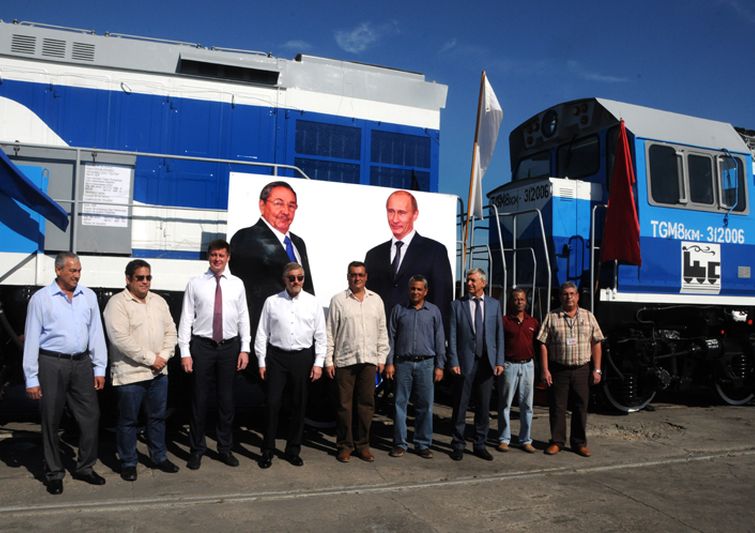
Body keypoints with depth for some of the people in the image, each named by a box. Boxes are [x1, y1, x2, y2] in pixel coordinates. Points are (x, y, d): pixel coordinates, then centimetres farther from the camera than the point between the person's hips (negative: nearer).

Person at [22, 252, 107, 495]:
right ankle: (54, 473, 23)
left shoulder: (89, 296, 7)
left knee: (90, 417, 6)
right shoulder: (41, 298, -3)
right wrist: (31, 378, -4)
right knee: (50, 421, 7)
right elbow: (31, 338, -2)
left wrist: (99, 368, 5)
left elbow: (96, 333, 9)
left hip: (82, 363, 3)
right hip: (52, 364, -3)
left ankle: (85, 467, 23)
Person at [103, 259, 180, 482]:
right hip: (130, 373, -6)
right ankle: (128, 463, 20)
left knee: (158, 417, 15)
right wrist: (150, 358, -17)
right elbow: (120, 339, -19)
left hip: (158, 372, 6)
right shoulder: (117, 303, -11)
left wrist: (164, 355, -6)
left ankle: (159, 457, 28)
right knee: (128, 420, 6)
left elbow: (170, 330, 11)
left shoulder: (159, 301, 10)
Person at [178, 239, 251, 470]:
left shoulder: (237, 284, 6)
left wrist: (245, 349, 0)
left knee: (226, 399, 10)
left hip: (229, 346, 2)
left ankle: (225, 448, 25)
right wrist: (185, 352, -6)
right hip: (202, 346, -1)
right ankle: (197, 449, 22)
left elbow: (243, 317, 6)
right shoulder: (195, 284, 0)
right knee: (199, 399, 6)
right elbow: (186, 318, -1)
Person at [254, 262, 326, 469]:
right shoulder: (272, 302, 1)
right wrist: (261, 362, 0)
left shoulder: (313, 302, 2)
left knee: (299, 405, 9)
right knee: (273, 403, -1)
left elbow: (320, 335, 3)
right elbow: (262, 333, 3)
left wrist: (318, 363, -2)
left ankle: (293, 450, 23)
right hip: (277, 356, -1)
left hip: (303, 357, 1)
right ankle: (267, 450, 13)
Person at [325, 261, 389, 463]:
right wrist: (328, 360, -4)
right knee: (344, 404, 3)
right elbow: (330, 332, 0)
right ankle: (345, 445, 16)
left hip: (369, 360, 3)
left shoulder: (376, 300, 10)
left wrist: (382, 357, 7)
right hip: (344, 360, -2)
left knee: (367, 403, 7)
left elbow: (382, 331, 12)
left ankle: (362, 444, 19)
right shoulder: (338, 300, 1)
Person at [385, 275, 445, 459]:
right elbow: (391, 337, 6)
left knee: (425, 406, 3)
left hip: (425, 364, 0)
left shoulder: (434, 311, 8)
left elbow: (439, 340, 7)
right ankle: (400, 443, 12)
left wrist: (439, 366, 2)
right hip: (402, 363, 0)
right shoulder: (399, 309, 7)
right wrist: (389, 362, -1)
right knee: (400, 404, 2)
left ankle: (423, 444, 14)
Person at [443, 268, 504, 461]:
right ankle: (458, 446, 17)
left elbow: (499, 334, 7)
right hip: (464, 363, -2)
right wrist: (453, 361, -9)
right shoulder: (457, 305, 2)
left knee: (483, 407, 10)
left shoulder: (494, 304, 8)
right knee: (460, 407, 5)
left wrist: (499, 361, 0)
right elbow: (452, 336, -1)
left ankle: (480, 445, 22)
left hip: (487, 362, 2)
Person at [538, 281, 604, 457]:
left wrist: (597, 369, 0)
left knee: (581, 407, 8)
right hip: (558, 369, -1)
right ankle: (556, 442, 16)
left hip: (582, 370, 2)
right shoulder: (551, 317, 1)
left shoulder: (588, 317, 7)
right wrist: (545, 370, -8)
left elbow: (596, 344, 7)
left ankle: (579, 443, 20)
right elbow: (543, 344, -2)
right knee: (557, 407, 4)